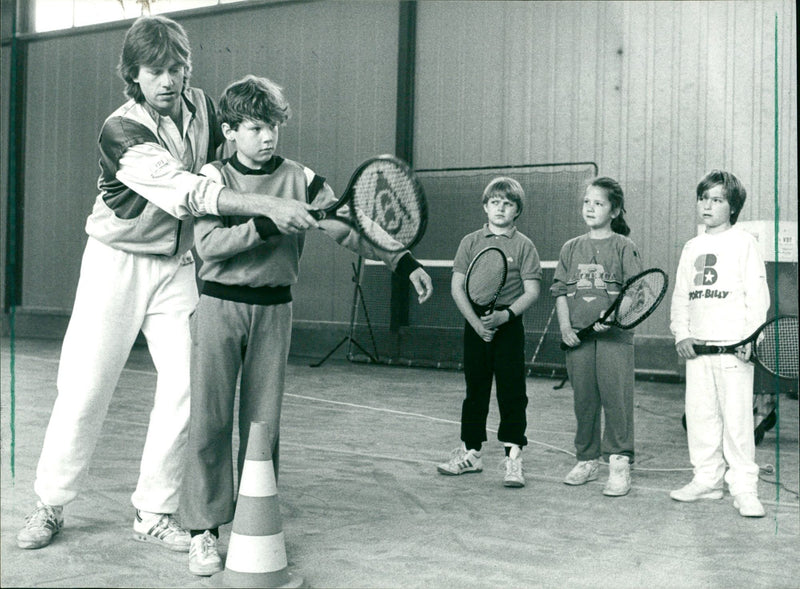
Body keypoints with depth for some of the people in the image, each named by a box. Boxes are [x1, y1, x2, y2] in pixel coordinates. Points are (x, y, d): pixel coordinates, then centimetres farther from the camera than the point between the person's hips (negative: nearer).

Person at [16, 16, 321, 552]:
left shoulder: (202, 107, -3)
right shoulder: (122, 131, -20)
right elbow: (186, 192, -33)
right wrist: (267, 205, -43)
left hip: (177, 266, 4)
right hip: (117, 264, -4)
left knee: (186, 387, -4)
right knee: (85, 388, 0)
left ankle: (155, 513, 10)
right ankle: (51, 506, 20)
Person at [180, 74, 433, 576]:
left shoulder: (300, 179, 2)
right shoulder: (214, 177, 0)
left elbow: (349, 226, -6)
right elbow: (207, 244, -13)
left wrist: (401, 258, -18)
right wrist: (264, 225, -26)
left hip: (273, 310, 1)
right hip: (220, 307, -1)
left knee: (263, 423, 6)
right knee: (210, 421, 0)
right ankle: (204, 530, 11)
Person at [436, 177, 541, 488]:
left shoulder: (523, 245, 0)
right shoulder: (470, 242, 6)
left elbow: (531, 291, -5)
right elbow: (457, 287, 1)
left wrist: (505, 315, -20)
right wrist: (476, 321, -10)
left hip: (509, 326, -2)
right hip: (475, 325, 3)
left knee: (512, 392, -3)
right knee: (475, 390, 12)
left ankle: (513, 458, 2)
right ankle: (470, 453, 23)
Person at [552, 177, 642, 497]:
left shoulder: (624, 247, 1)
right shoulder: (571, 248, 13)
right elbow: (560, 291, 12)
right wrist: (565, 326, 0)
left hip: (614, 336, -4)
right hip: (578, 337, 4)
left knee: (616, 398, -7)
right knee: (583, 399, 10)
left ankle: (620, 465, -1)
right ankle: (586, 460, 21)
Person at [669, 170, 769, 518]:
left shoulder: (744, 243, 0)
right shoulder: (692, 248, 15)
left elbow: (757, 296, -5)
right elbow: (680, 297, 16)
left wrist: (751, 338, -14)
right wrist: (681, 334, 3)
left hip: (733, 348, -5)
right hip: (697, 348, 5)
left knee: (737, 418, -4)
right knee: (699, 417, 7)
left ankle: (744, 488, 4)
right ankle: (707, 480, 18)